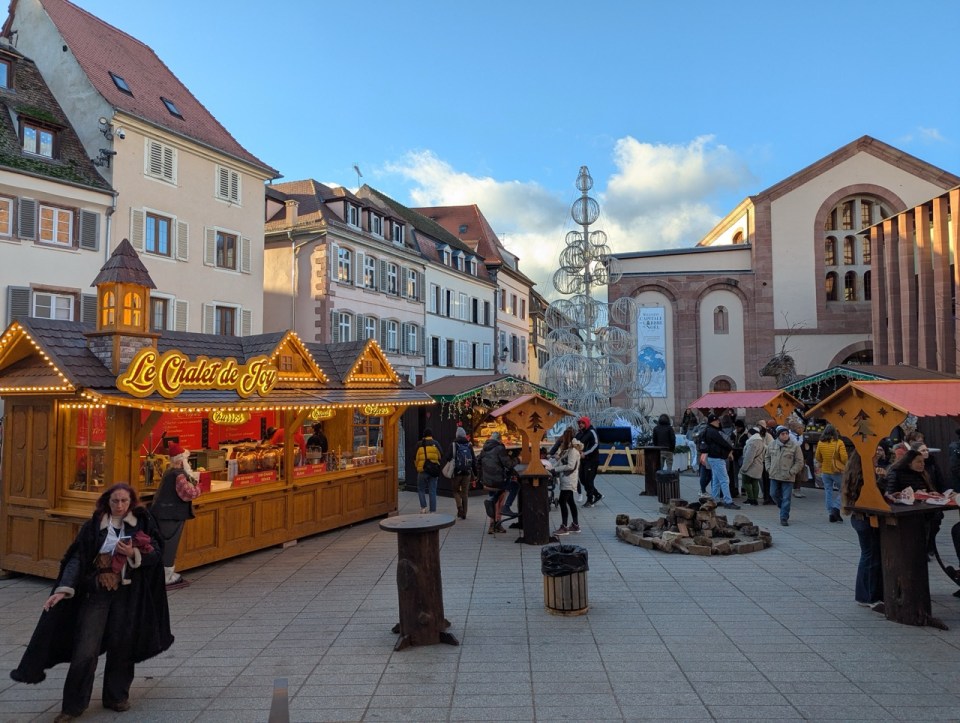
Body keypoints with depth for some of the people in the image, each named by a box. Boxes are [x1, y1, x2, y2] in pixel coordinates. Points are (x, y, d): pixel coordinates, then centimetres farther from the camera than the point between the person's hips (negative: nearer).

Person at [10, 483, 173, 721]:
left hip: (127, 595, 1)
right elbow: (77, 558, -8)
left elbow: (156, 554, -3)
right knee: (86, 649, -2)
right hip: (96, 593, 0)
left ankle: (117, 696, 27)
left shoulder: (142, 523, -3)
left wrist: (134, 554, -21)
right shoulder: (94, 525, -4)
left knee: (121, 646, 9)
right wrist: (63, 589, -19)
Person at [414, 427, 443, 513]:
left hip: (422, 470, -1)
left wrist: (417, 466, 17)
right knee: (433, 491, 7)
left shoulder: (419, 444, 0)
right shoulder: (436, 443, 1)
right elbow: (441, 455, 2)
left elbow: (415, 458, 2)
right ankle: (433, 510, 7)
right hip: (434, 470, 1)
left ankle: (424, 507, -2)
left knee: (421, 489, 14)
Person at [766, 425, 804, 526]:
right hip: (774, 476, 4)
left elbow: (799, 462, -4)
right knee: (774, 494, 11)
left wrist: (791, 472, -11)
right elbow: (768, 458, 19)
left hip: (788, 478, -4)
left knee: (786, 498, -1)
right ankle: (783, 508, 36)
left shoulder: (795, 446, -6)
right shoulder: (772, 445, 5)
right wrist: (769, 468, 6)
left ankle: (784, 518, 8)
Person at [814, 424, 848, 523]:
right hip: (837, 471, -3)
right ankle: (836, 508, -8)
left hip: (825, 471, 3)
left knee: (828, 491, 10)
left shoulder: (820, 443, -3)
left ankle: (831, 513, 12)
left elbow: (817, 458, 5)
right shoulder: (839, 443, -12)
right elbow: (844, 458, -14)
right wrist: (845, 465, 6)